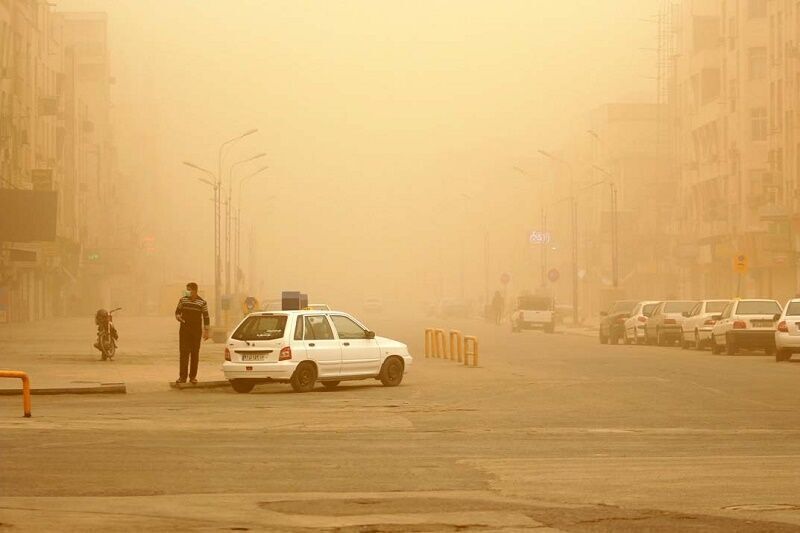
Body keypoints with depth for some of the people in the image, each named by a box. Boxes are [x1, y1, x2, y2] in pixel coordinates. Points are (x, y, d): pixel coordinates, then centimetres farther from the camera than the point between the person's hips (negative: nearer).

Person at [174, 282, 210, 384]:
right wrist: (178, 317, -7)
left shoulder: (202, 302, -1)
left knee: (195, 353, 3)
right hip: (184, 330, 1)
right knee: (184, 353, -5)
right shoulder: (183, 300, 4)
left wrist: (206, 331, -2)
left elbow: (206, 317, 3)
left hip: (196, 331, -1)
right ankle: (182, 376, -5)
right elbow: (177, 312, 16)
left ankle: (193, 376, 9)